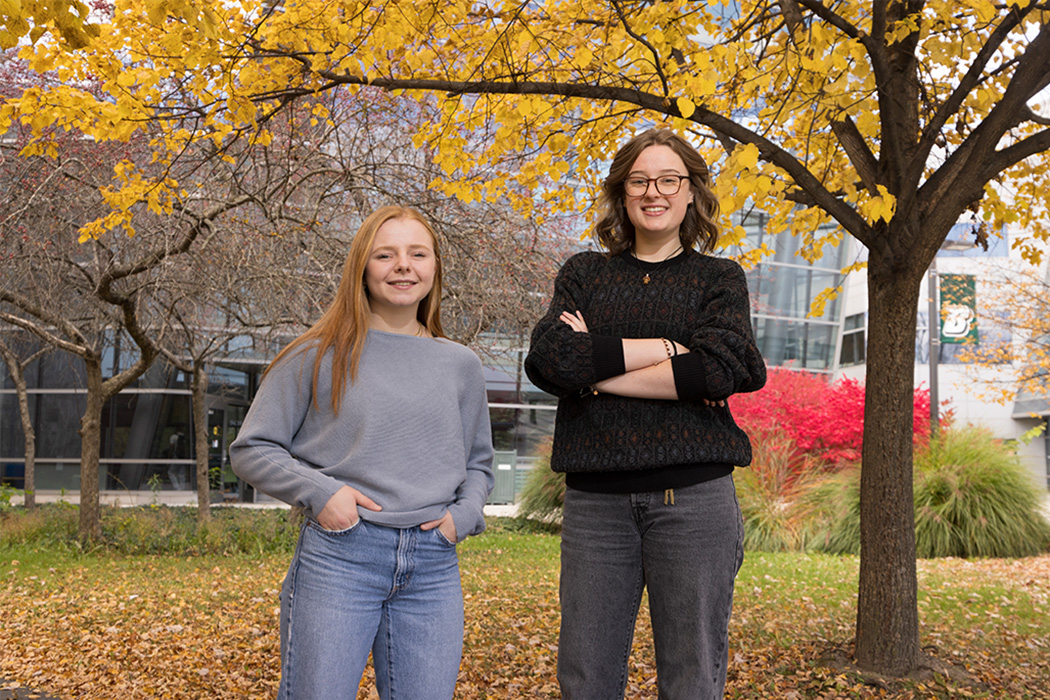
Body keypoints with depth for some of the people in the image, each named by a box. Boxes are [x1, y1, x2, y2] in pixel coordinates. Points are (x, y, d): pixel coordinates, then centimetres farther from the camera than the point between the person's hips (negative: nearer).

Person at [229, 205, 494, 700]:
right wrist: (319, 492, -11)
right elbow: (251, 449, 4)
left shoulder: (460, 364, 11)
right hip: (338, 558, -3)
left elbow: (479, 464, 21)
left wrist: (463, 516, 1)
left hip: (433, 566, 3)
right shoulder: (319, 355, 1)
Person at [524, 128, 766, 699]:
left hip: (692, 496, -1)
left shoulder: (719, 279, 10)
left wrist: (597, 366, -7)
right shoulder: (584, 273, 13)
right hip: (595, 497, 2)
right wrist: (665, 347, -7)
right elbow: (547, 360, -6)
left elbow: (719, 370, -10)